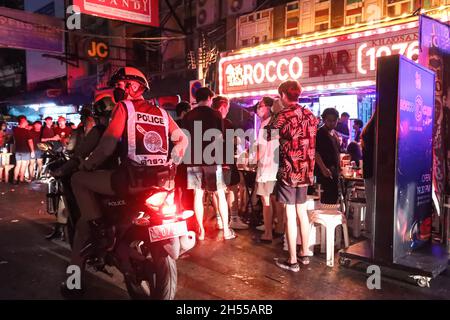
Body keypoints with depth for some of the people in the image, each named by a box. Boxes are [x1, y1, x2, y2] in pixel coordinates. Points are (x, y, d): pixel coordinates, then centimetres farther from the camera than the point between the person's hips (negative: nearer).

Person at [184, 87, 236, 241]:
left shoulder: (188, 116, 4)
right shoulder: (215, 114, -3)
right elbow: (220, 137, 1)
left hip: (193, 159, 3)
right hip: (211, 159, -3)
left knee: (198, 195, 8)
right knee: (220, 194, 6)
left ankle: (201, 231, 13)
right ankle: (226, 230, 9)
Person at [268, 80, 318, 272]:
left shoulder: (282, 116, -12)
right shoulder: (309, 115, 8)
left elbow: (271, 142, -13)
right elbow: (311, 143, 13)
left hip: (288, 171, -6)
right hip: (306, 171, 6)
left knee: (290, 215, 0)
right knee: (302, 211, 17)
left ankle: (293, 261, 7)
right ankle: (305, 253, 28)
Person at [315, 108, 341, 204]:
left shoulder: (335, 133, 15)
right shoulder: (319, 133, -10)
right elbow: (315, 153, -18)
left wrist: (339, 167, 15)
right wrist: (323, 168, -25)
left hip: (334, 170, 8)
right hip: (325, 171, -8)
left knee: (334, 195, 12)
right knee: (327, 197, -10)